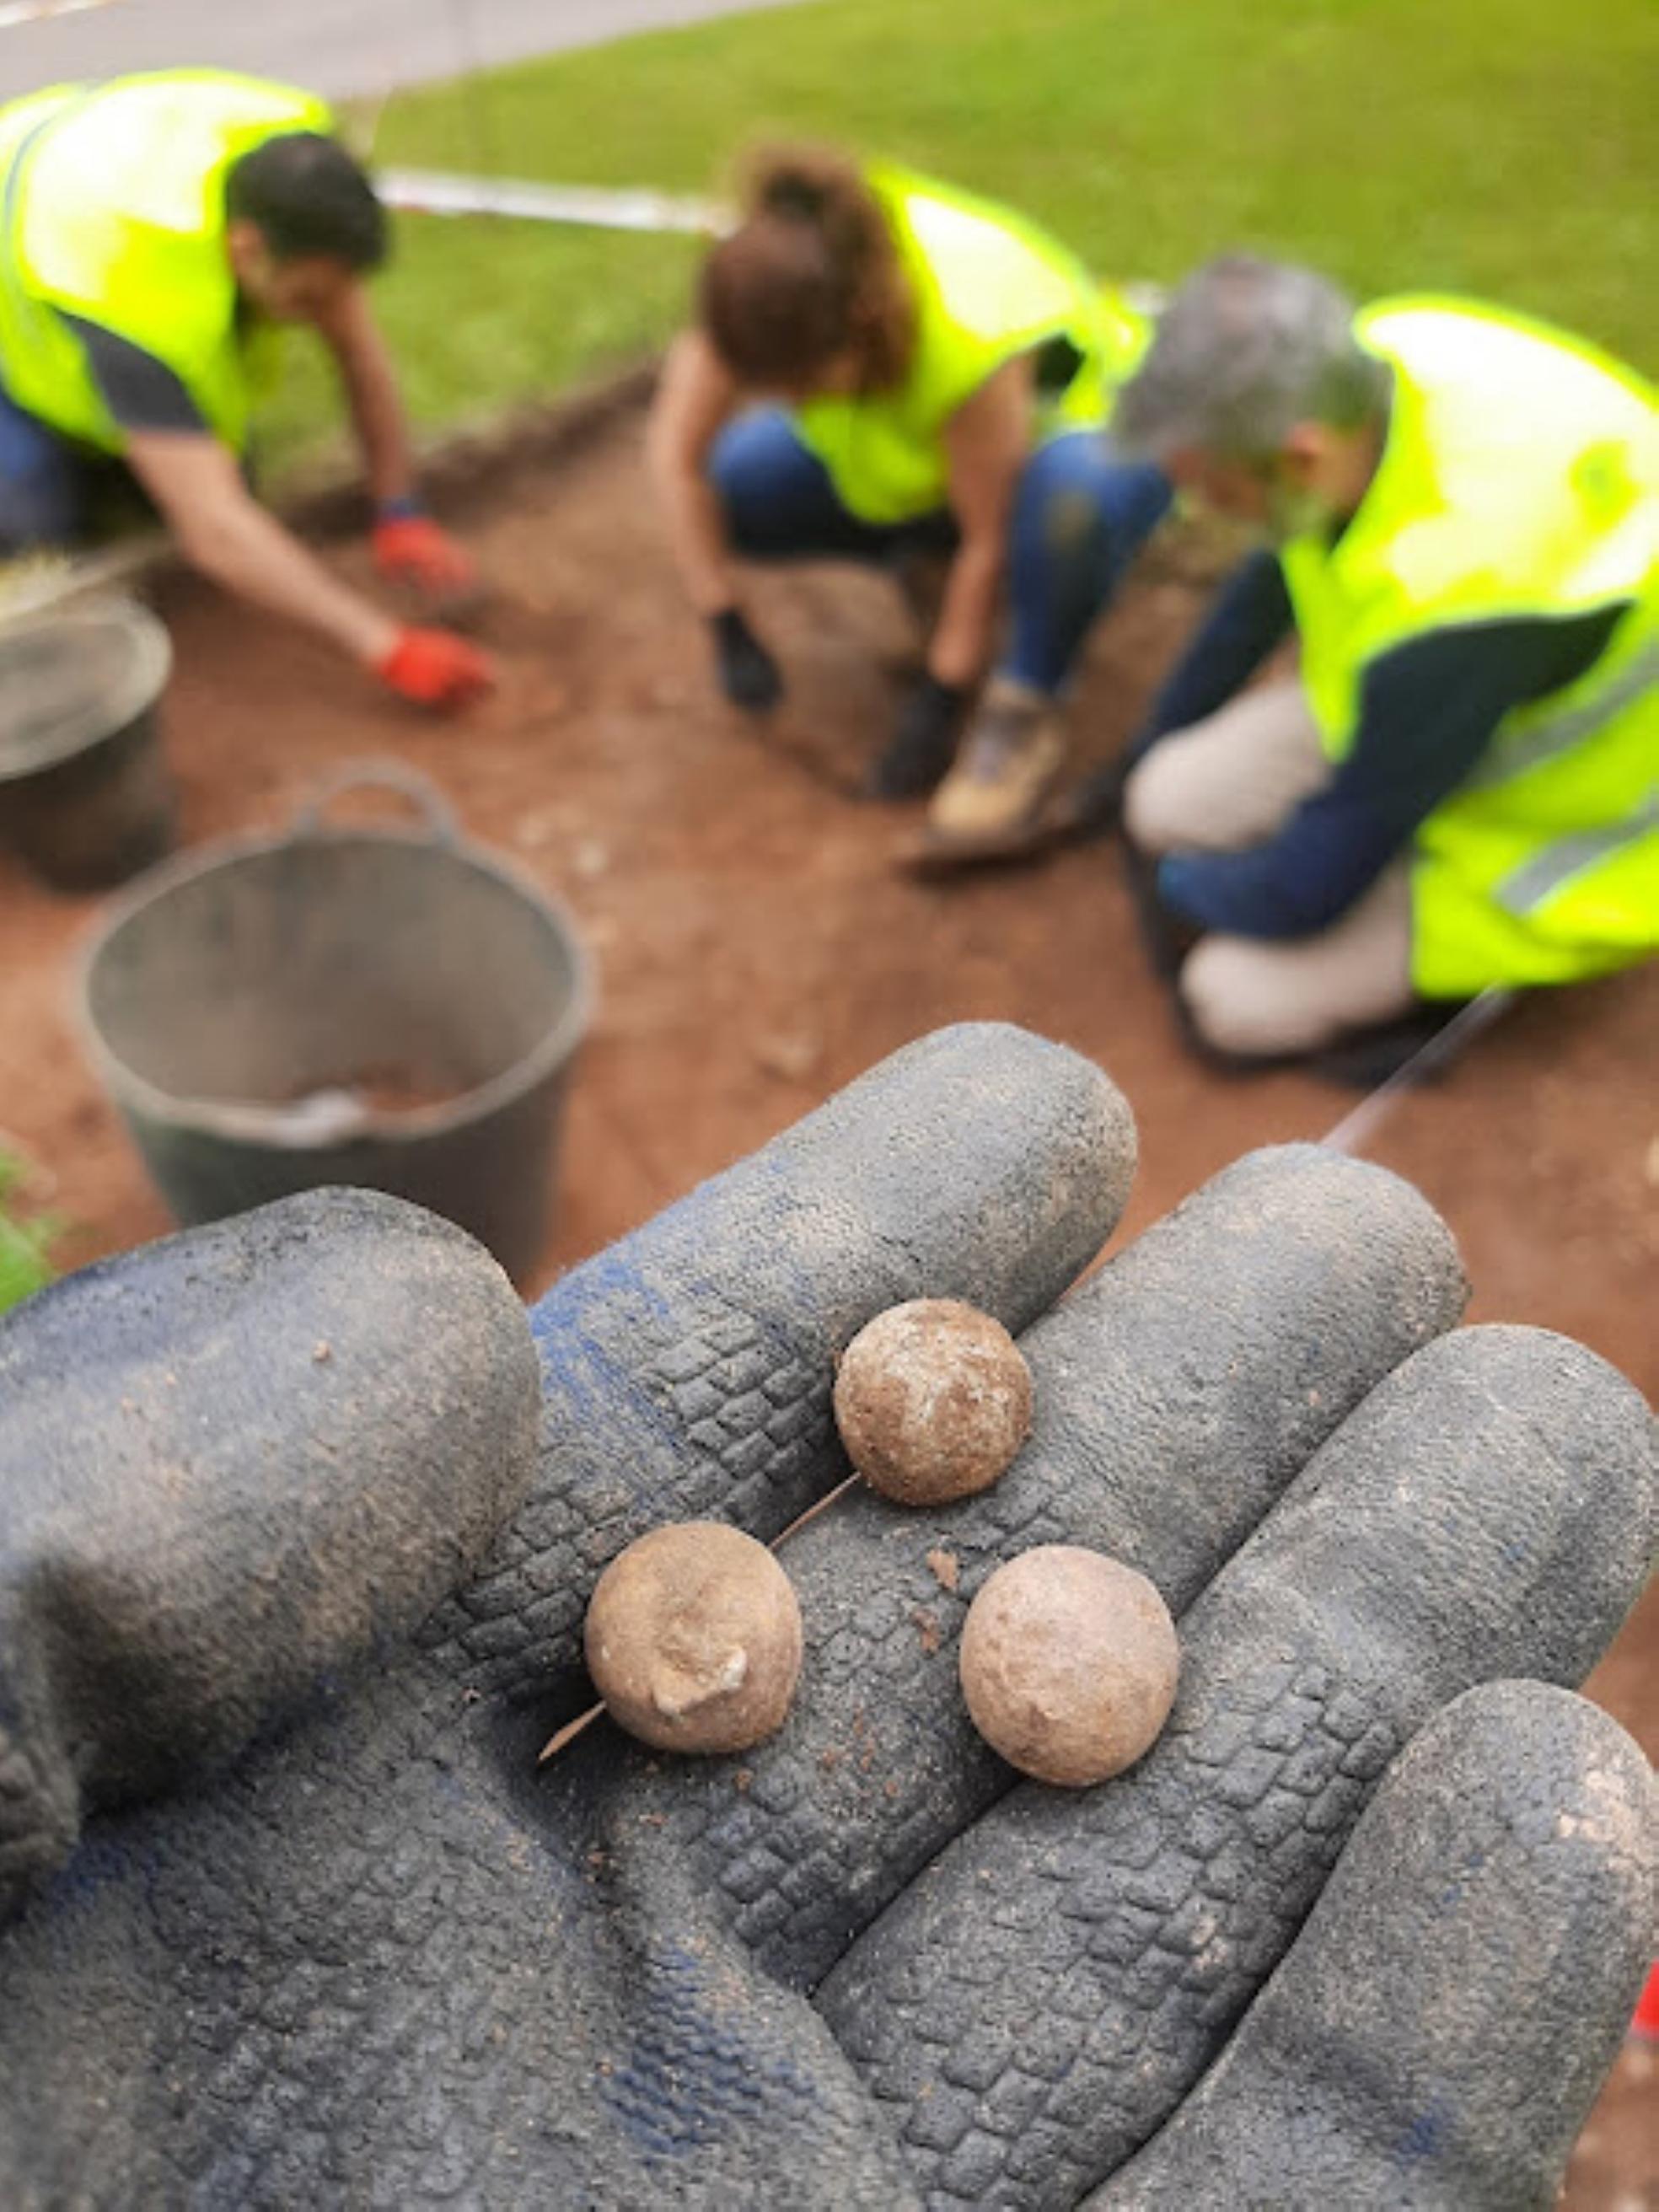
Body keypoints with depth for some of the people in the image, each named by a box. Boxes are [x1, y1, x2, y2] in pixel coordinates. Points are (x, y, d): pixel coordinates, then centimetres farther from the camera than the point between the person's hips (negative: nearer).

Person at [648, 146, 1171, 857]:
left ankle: (1026, 714, -18)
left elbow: (991, 542, -30)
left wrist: (940, 701, -22)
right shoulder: (772, 280, -26)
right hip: (914, 458, 5)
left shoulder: (972, 339, -40)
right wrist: (729, 632, -18)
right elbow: (676, 454, -17)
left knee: (1068, 493, -42)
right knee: (732, 481, -15)